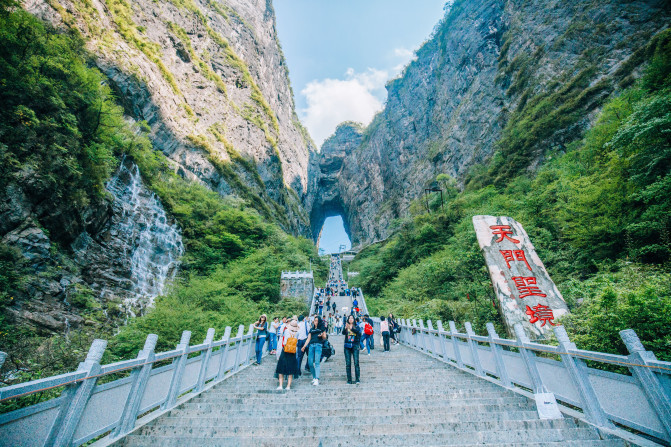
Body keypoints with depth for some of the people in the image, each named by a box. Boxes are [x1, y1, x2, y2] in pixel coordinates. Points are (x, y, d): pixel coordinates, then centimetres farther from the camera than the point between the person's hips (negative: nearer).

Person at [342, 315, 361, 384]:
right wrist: (345, 328, -34)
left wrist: (352, 328, -31)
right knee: (348, 364, 4)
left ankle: (357, 379, 0)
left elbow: (359, 332, -16)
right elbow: (343, 333, -13)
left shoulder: (357, 327, 4)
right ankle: (349, 380, 13)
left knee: (356, 362, -7)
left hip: (355, 346, -1)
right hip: (347, 346, 1)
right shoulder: (346, 327, 5)